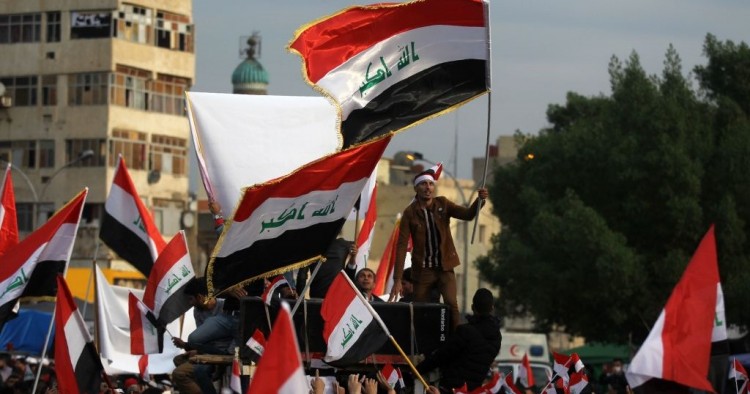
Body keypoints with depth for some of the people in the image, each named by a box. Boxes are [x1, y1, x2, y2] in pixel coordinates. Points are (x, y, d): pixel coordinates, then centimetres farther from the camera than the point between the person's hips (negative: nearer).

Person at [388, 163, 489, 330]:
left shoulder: (442, 204, 0)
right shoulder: (410, 213, -6)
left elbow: (468, 214, -12)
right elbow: (402, 246, -9)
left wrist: (479, 200, -34)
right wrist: (397, 279, -13)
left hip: (445, 267, 1)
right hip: (422, 270, 0)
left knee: (451, 305, -16)